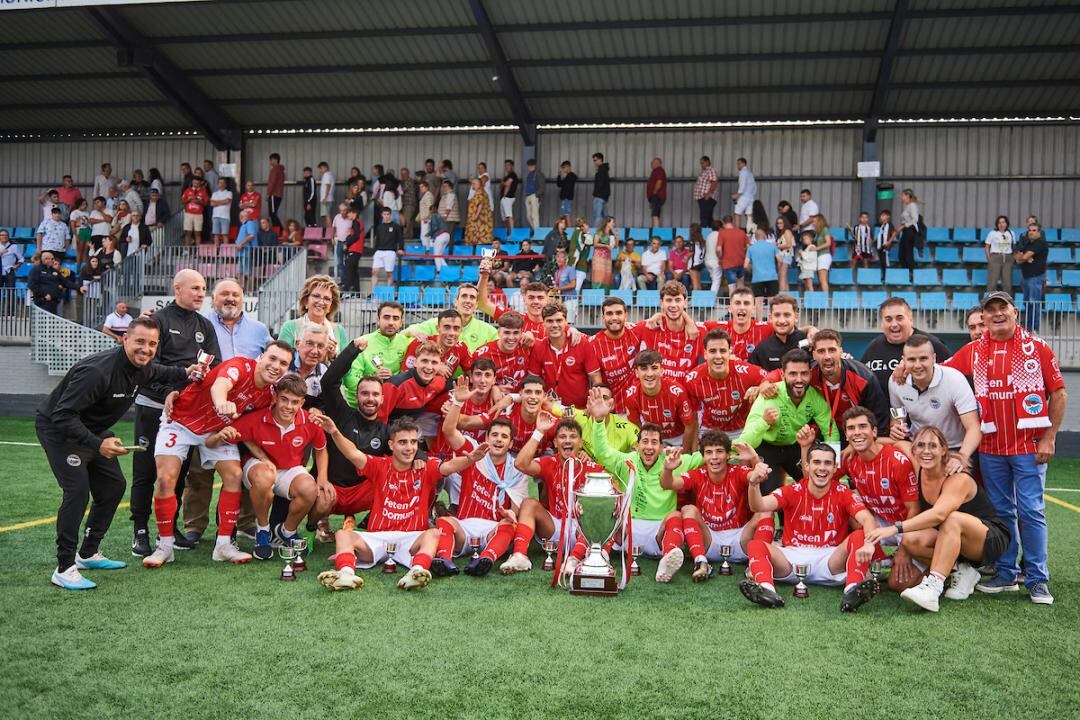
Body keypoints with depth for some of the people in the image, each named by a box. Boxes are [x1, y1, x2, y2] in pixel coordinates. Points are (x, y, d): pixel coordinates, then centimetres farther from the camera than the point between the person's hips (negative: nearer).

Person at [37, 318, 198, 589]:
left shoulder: (141, 367, -7)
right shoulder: (97, 371, -34)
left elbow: (157, 372, 20)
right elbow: (63, 415, -34)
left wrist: (184, 373, 0)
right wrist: (97, 445, -39)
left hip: (93, 429, 9)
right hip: (58, 428, -9)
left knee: (113, 486, 10)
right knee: (77, 489, -21)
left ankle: (88, 554, 24)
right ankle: (64, 569, -14)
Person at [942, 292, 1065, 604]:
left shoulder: (1037, 347, -1)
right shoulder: (973, 351, 6)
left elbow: (1058, 394, -1)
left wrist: (1049, 438, -6)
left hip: (1029, 445, -3)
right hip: (991, 447, 3)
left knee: (1031, 510, -3)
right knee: (1000, 511, 11)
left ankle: (1038, 579, 7)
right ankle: (1006, 574, 22)